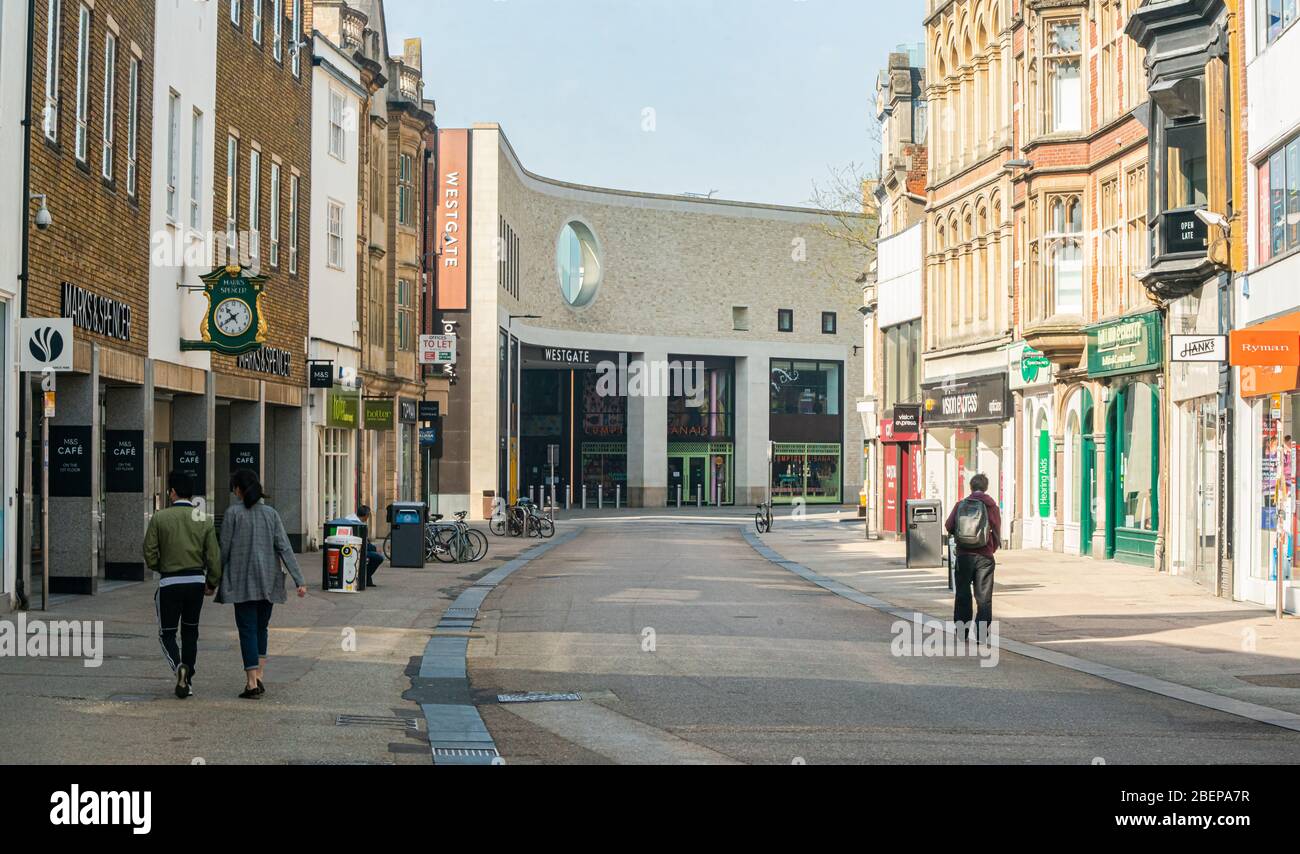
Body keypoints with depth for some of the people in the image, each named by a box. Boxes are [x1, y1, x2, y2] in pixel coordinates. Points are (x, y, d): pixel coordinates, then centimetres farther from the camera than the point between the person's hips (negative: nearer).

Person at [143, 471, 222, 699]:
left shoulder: (160, 518, -7)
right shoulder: (204, 519, 0)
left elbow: (150, 554, -6)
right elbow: (214, 556, -2)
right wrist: (212, 583, 10)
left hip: (169, 583, -3)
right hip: (197, 582, 3)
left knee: (167, 633, 8)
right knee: (190, 632, 17)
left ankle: (179, 666, -19)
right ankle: (188, 681, 16)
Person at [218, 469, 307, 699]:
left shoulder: (233, 513, -6)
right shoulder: (271, 513, 4)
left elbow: (224, 550, -5)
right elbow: (284, 548, -1)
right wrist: (299, 580, -4)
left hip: (242, 582, -4)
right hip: (268, 583, 4)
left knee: (248, 630, -2)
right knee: (261, 628, 16)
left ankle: (252, 682, -8)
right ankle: (259, 677, 11)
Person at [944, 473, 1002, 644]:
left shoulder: (961, 505, 0)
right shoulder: (991, 506, -2)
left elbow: (949, 526, -2)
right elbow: (996, 531, -1)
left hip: (964, 555, 1)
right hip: (984, 556, -1)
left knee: (963, 595, 13)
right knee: (984, 597, 4)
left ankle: (961, 631, 17)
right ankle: (981, 634, -1)